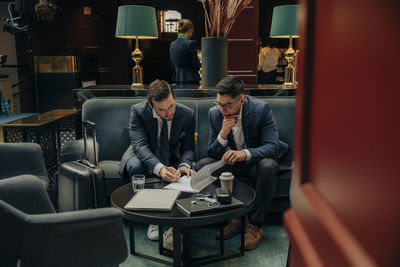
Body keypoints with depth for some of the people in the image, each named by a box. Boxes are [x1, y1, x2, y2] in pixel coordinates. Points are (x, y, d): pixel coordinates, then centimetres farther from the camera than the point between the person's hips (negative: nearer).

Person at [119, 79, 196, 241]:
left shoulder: (187, 114, -15)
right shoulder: (138, 111, -22)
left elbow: (188, 148, -10)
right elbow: (140, 145, -32)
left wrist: (184, 165, -35)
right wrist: (159, 168, -51)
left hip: (171, 159, 1)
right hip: (143, 156, -1)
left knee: (186, 173, -31)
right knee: (136, 167, -36)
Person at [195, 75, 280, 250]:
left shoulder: (261, 109, -19)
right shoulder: (215, 113, -8)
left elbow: (273, 147, -26)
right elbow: (212, 154, -7)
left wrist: (245, 153, -45)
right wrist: (222, 134, -29)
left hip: (257, 162, -3)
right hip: (232, 164, 4)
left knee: (267, 167, -37)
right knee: (202, 166, -20)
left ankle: (255, 224, -19)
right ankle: (236, 216, -12)